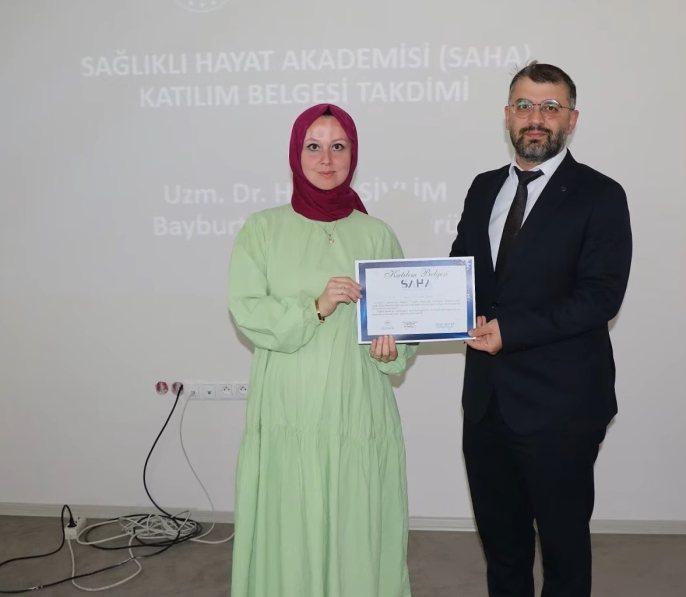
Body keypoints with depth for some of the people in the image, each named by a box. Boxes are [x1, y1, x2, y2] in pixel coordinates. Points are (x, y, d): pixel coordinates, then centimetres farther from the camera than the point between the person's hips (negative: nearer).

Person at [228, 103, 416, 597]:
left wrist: (393, 347, -10)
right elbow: (246, 311, -6)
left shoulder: (376, 234, 6)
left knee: (358, 529, 6)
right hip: (288, 412, -1)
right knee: (291, 530, 4)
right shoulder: (263, 229, 3)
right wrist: (315, 307, -18)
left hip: (358, 411, 1)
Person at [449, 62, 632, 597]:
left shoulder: (599, 196, -8)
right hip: (487, 397, 5)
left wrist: (510, 330, -21)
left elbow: (601, 297, -15)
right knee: (499, 533, 19)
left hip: (559, 406, -5)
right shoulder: (485, 188, 10)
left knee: (563, 540, 11)